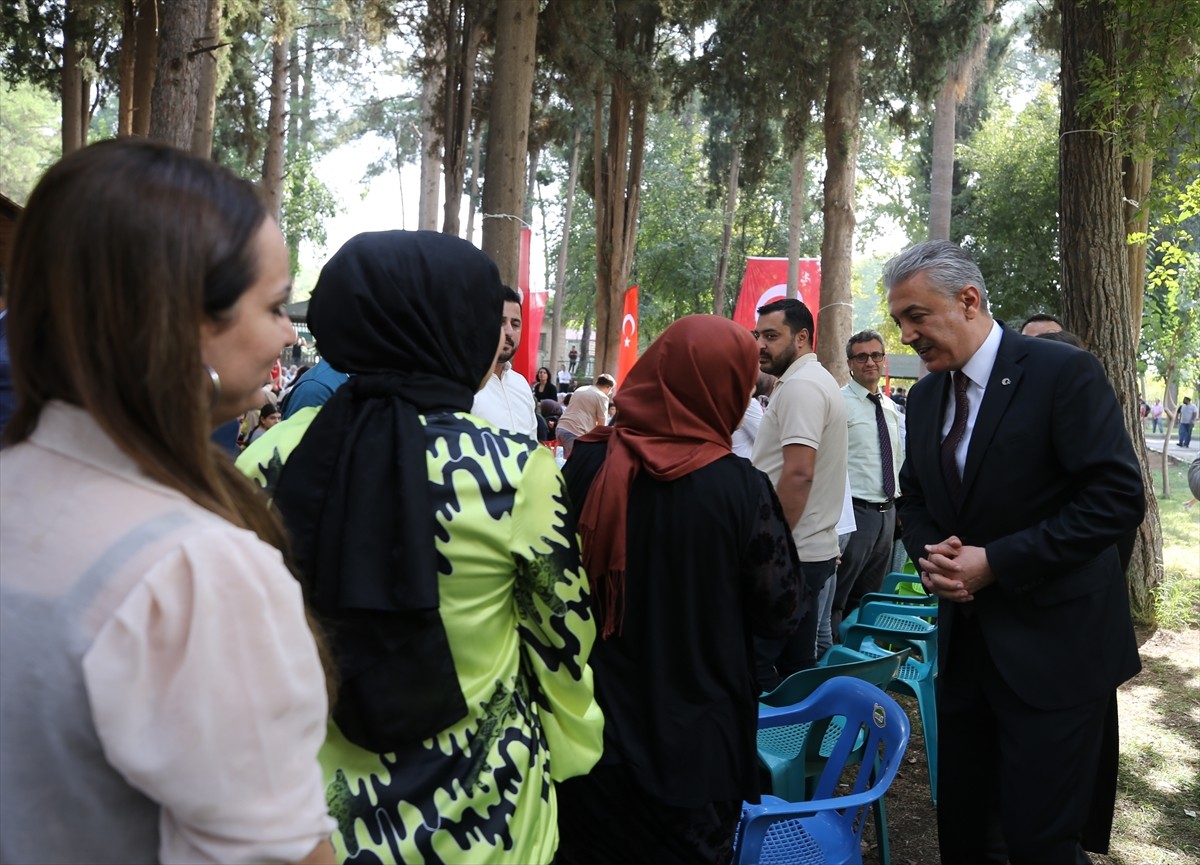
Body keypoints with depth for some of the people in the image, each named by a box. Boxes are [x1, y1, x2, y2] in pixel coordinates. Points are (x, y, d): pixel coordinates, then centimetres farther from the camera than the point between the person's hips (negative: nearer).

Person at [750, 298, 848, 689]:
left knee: (754, 662, -7)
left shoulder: (800, 386, -14)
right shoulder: (817, 380, 18)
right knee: (796, 664, 14)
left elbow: (798, 474, -23)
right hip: (813, 551, 11)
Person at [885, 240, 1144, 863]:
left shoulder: (1064, 373, -13)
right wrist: (929, 555, -4)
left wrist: (996, 562, -20)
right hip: (966, 641, 7)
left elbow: (1117, 497, -18)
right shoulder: (925, 396, 8)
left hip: (1052, 647, -6)